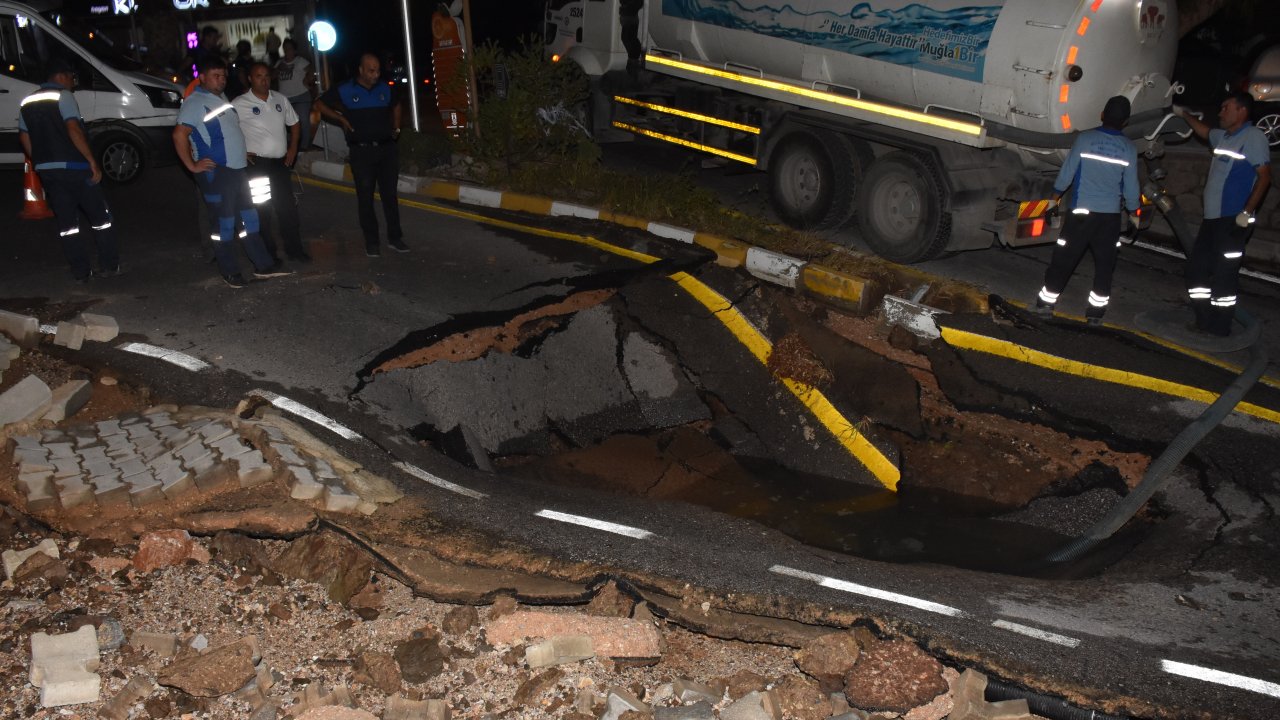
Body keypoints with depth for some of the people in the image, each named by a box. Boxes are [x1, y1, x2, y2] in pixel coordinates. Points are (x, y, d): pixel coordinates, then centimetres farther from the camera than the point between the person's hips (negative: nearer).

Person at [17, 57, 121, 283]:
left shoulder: (27, 102, 15)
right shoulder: (63, 96, -7)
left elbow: (24, 137, 16)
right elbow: (74, 129, -19)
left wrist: (40, 163, 21)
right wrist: (92, 161, -18)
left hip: (46, 170, 6)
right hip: (73, 167, -6)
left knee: (66, 221, 9)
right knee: (100, 216, 6)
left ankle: (80, 272, 9)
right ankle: (109, 266, 7)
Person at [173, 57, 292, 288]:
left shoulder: (222, 99, 15)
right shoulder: (195, 103, -12)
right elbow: (179, 135, -21)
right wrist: (192, 165, -19)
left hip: (237, 169, 9)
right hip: (215, 172, -9)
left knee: (249, 217, 11)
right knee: (225, 223, -1)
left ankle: (262, 265, 18)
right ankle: (229, 271, 9)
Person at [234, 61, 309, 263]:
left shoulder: (280, 99, 8)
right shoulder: (239, 104, -7)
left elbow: (293, 123, 20)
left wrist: (293, 148, 10)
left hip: (280, 163, 5)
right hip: (256, 164, -4)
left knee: (287, 207, 8)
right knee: (261, 209, 1)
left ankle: (294, 248, 19)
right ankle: (267, 252, 11)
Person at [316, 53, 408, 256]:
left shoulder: (386, 89, 7)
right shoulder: (344, 91, -2)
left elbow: (396, 106, 28)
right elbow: (320, 104, 9)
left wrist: (396, 127, 17)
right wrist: (341, 118, 0)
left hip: (386, 148, 3)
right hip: (361, 151, -2)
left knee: (390, 194, 5)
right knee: (365, 198, 2)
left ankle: (394, 237, 14)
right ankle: (371, 242, 10)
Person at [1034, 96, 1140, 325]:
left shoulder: (1085, 139, -7)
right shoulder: (1128, 148, -4)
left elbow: (1066, 173, -2)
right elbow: (1130, 187, 2)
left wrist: (1056, 195, 16)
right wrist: (1133, 212, 18)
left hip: (1081, 212, -1)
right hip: (1110, 215, 1)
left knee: (1064, 259, 8)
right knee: (1105, 264, 12)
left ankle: (1046, 303, 13)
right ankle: (1096, 311, 14)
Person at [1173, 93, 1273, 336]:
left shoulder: (1252, 137, -10)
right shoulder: (1223, 137, 15)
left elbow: (1264, 176, -15)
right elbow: (1206, 132, 40)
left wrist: (1247, 212, -21)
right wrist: (1184, 115, 42)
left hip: (1233, 220, -9)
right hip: (1212, 218, 9)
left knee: (1224, 274, -7)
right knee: (1196, 268, 11)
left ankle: (1219, 328, -1)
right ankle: (1204, 320, 20)